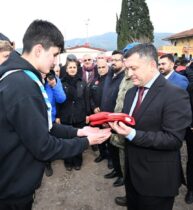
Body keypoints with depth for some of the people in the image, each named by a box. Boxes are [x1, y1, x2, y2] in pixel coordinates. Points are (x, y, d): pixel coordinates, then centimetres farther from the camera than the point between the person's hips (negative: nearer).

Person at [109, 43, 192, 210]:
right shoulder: (131, 92, 7)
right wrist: (114, 123, -11)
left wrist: (132, 134, -30)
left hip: (157, 179, -7)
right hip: (132, 171, 7)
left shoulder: (175, 95, -19)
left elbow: (174, 139, -23)